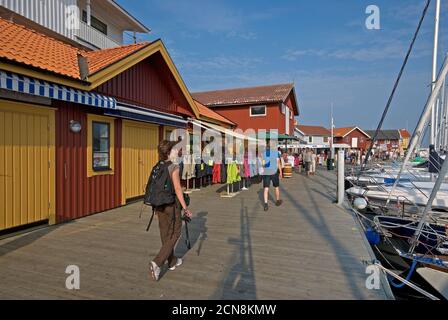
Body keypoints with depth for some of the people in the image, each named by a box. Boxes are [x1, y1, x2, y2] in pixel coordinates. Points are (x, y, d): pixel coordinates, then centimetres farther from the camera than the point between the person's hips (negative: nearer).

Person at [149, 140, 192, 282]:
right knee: (174, 234, 7)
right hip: (172, 204, -7)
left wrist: (155, 206, 18)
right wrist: (185, 208, -12)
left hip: (160, 204, 7)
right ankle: (157, 262, -3)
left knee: (165, 234, 16)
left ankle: (172, 262, 32)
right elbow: (177, 189, -17)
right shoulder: (174, 167, -15)